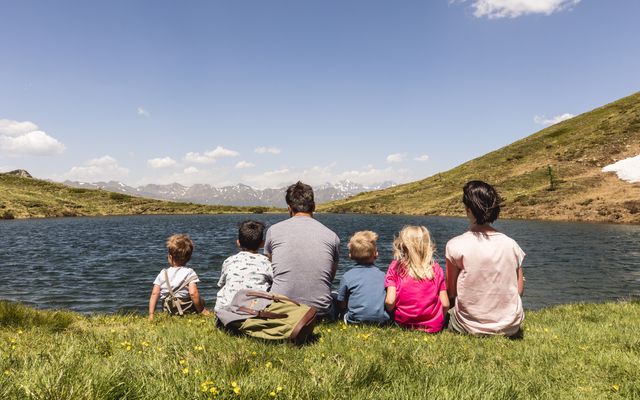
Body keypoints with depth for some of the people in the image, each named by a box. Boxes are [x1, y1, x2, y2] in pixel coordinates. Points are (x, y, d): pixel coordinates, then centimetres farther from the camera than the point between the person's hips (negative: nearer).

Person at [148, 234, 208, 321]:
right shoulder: (190, 273, -7)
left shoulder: (162, 274, 5)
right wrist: (202, 310, -10)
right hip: (187, 312, -3)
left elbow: (154, 294, 1)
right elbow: (193, 293, -18)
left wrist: (151, 314, 4)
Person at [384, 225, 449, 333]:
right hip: (434, 325, 2)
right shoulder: (436, 268, -3)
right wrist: (439, 321, 15)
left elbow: (390, 302, -15)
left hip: (403, 324, -2)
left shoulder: (395, 267, -7)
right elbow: (445, 304, -5)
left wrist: (391, 315, 7)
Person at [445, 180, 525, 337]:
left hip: (470, 327, -2)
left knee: (449, 311, 30)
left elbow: (451, 292, -7)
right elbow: (519, 289, 2)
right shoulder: (511, 244, -6)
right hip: (510, 327, 2)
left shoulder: (455, 245, -15)